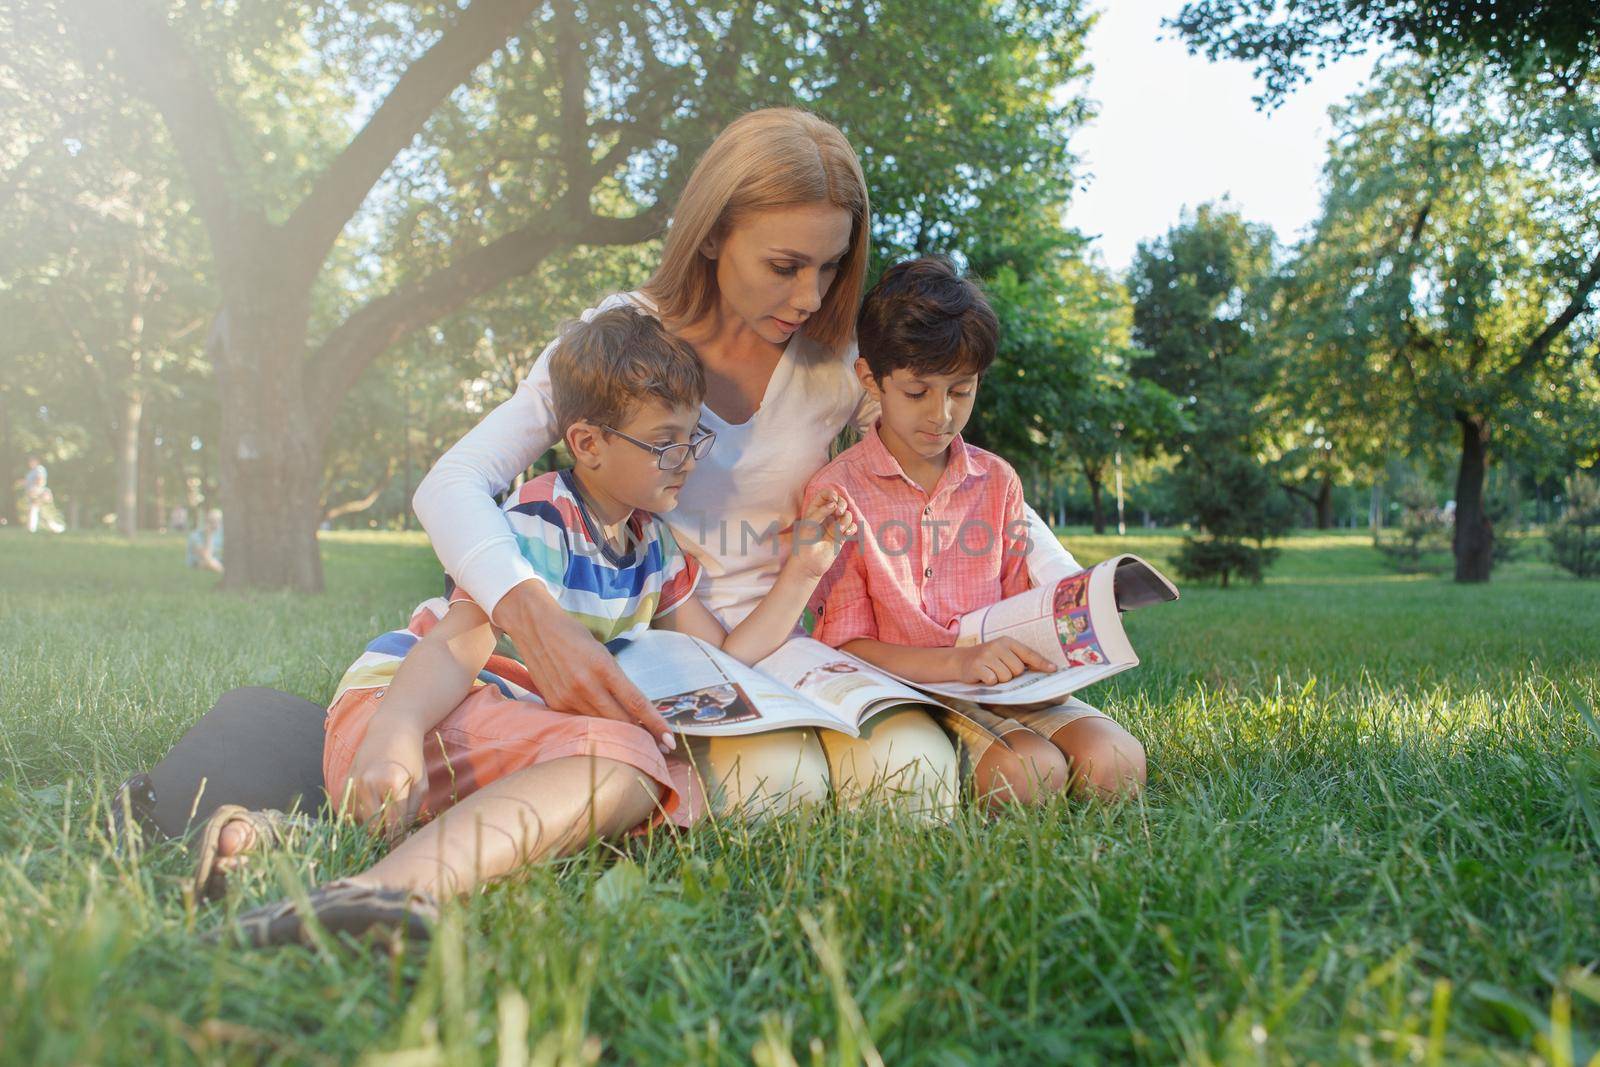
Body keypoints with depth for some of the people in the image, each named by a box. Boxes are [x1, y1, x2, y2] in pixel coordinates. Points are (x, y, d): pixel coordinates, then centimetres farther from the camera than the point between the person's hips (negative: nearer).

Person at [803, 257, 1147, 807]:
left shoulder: (998, 481, 11)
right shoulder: (838, 492, -5)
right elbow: (846, 645, -8)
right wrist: (957, 663, -24)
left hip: (1004, 685, 5)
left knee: (1116, 763, -21)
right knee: (1029, 774, -29)